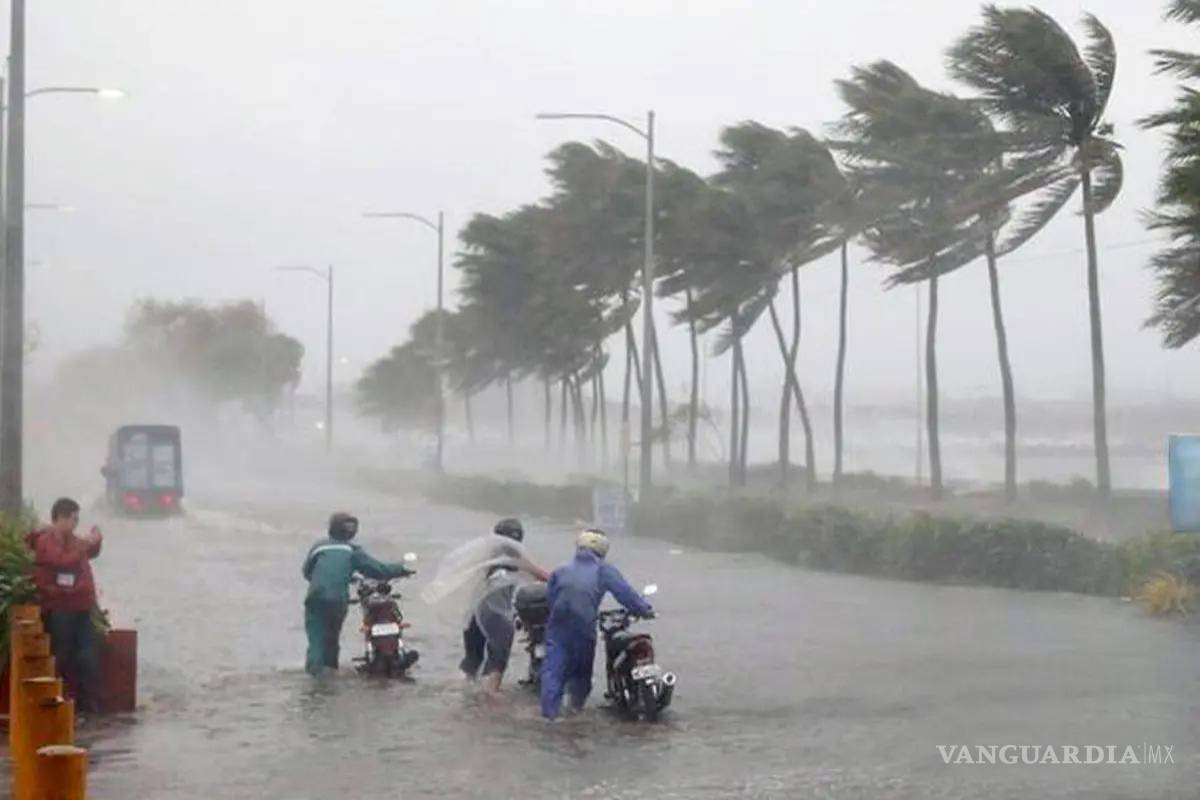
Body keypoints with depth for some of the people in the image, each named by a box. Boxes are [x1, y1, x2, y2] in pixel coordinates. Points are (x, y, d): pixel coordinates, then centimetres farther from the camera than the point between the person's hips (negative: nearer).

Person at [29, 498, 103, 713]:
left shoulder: (68, 539, 16)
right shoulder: (47, 541, -12)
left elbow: (89, 554, 30)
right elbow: (63, 560, -29)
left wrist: (94, 541, 10)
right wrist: (85, 543, -26)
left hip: (79, 608, 9)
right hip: (60, 610, -9)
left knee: (89, 655, 8)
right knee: (63, 657, -4)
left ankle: (88, 700, 12)